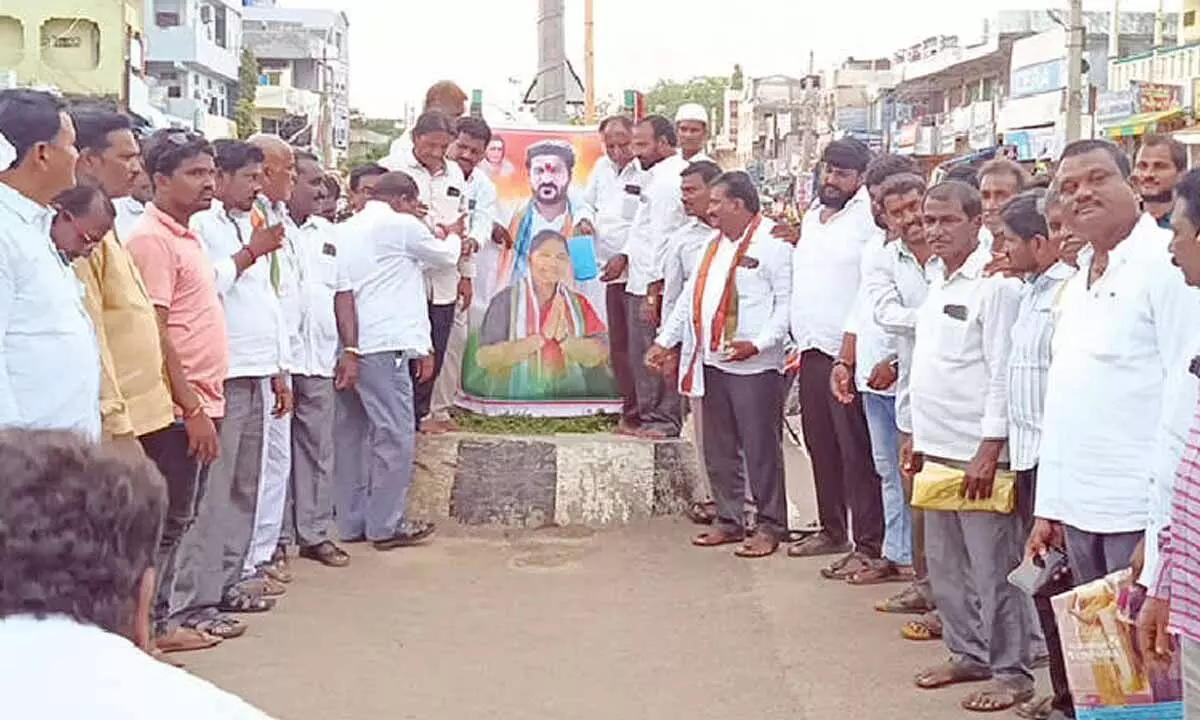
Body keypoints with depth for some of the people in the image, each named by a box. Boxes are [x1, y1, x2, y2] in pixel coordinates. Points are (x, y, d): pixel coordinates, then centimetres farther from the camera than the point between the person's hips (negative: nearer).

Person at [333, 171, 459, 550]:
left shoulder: (346, 230, 19)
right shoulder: (402, 226, -3)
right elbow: (445, 257, 13)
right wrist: (453, 235, 34)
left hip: (346, 346, 8)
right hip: (382, 347, -8)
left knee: (351, 434, 11)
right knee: (395, 434, -2)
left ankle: (352, 522, 16)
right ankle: (387, 525, 1)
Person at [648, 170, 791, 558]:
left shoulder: (773, 243, -9)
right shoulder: (715, 245, 19)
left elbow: (788, 302, -14)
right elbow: (691, 296, 23)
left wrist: (757, 343, -23)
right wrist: (665, 340, 19)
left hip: (754, 366, -8)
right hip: (712, 363, 8)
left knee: (761, 448, -1)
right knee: (719, 448, 13)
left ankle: (770, 526, 9)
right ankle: (729, 521, 24)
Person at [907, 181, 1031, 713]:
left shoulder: (995, 284, -13)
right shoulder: (938, 283, 14)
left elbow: (1005, 374, -16)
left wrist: (989, 450, -19)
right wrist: (918, 436, 19)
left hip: (978, 452, -9)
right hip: (937, 449, 9)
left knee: (993, 567, -1)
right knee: (945, 565, 15)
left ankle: (1011, 672, 10)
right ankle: (968, 654, 29)